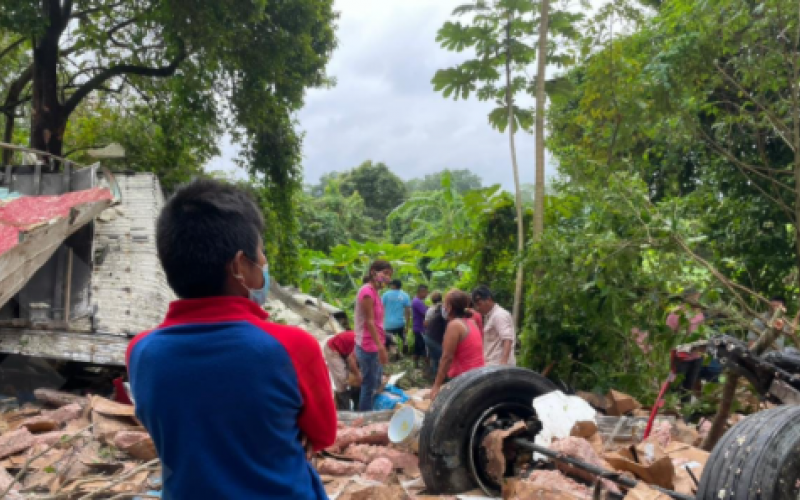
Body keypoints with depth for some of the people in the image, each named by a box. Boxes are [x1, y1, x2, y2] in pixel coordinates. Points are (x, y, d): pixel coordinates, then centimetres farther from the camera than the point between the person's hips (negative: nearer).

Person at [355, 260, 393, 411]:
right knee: (369, 386, -3)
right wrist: (381, 347, -24)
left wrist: (381, 346, 16)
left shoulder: (374, 292, 13)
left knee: (375, 385, 18)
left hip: (374, 346, 10)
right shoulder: (367, 291, -16)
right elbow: (369, 322, -21)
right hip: (369, 347, -10)